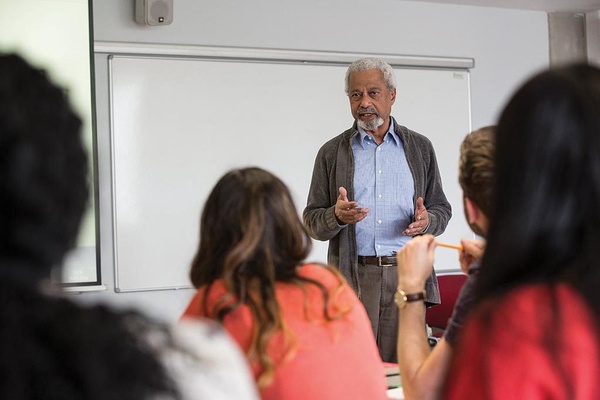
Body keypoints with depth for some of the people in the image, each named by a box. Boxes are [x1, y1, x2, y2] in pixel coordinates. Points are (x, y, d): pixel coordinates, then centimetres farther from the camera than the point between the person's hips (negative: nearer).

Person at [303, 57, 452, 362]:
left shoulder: (420, 147, 13)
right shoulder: (332, 152, 10)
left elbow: (442, 209, 15)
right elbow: (311, 220, 8)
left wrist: (426, 220, -8)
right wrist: (337, 216, -14)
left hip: (407, 273, 1)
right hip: (353, 278, -1)